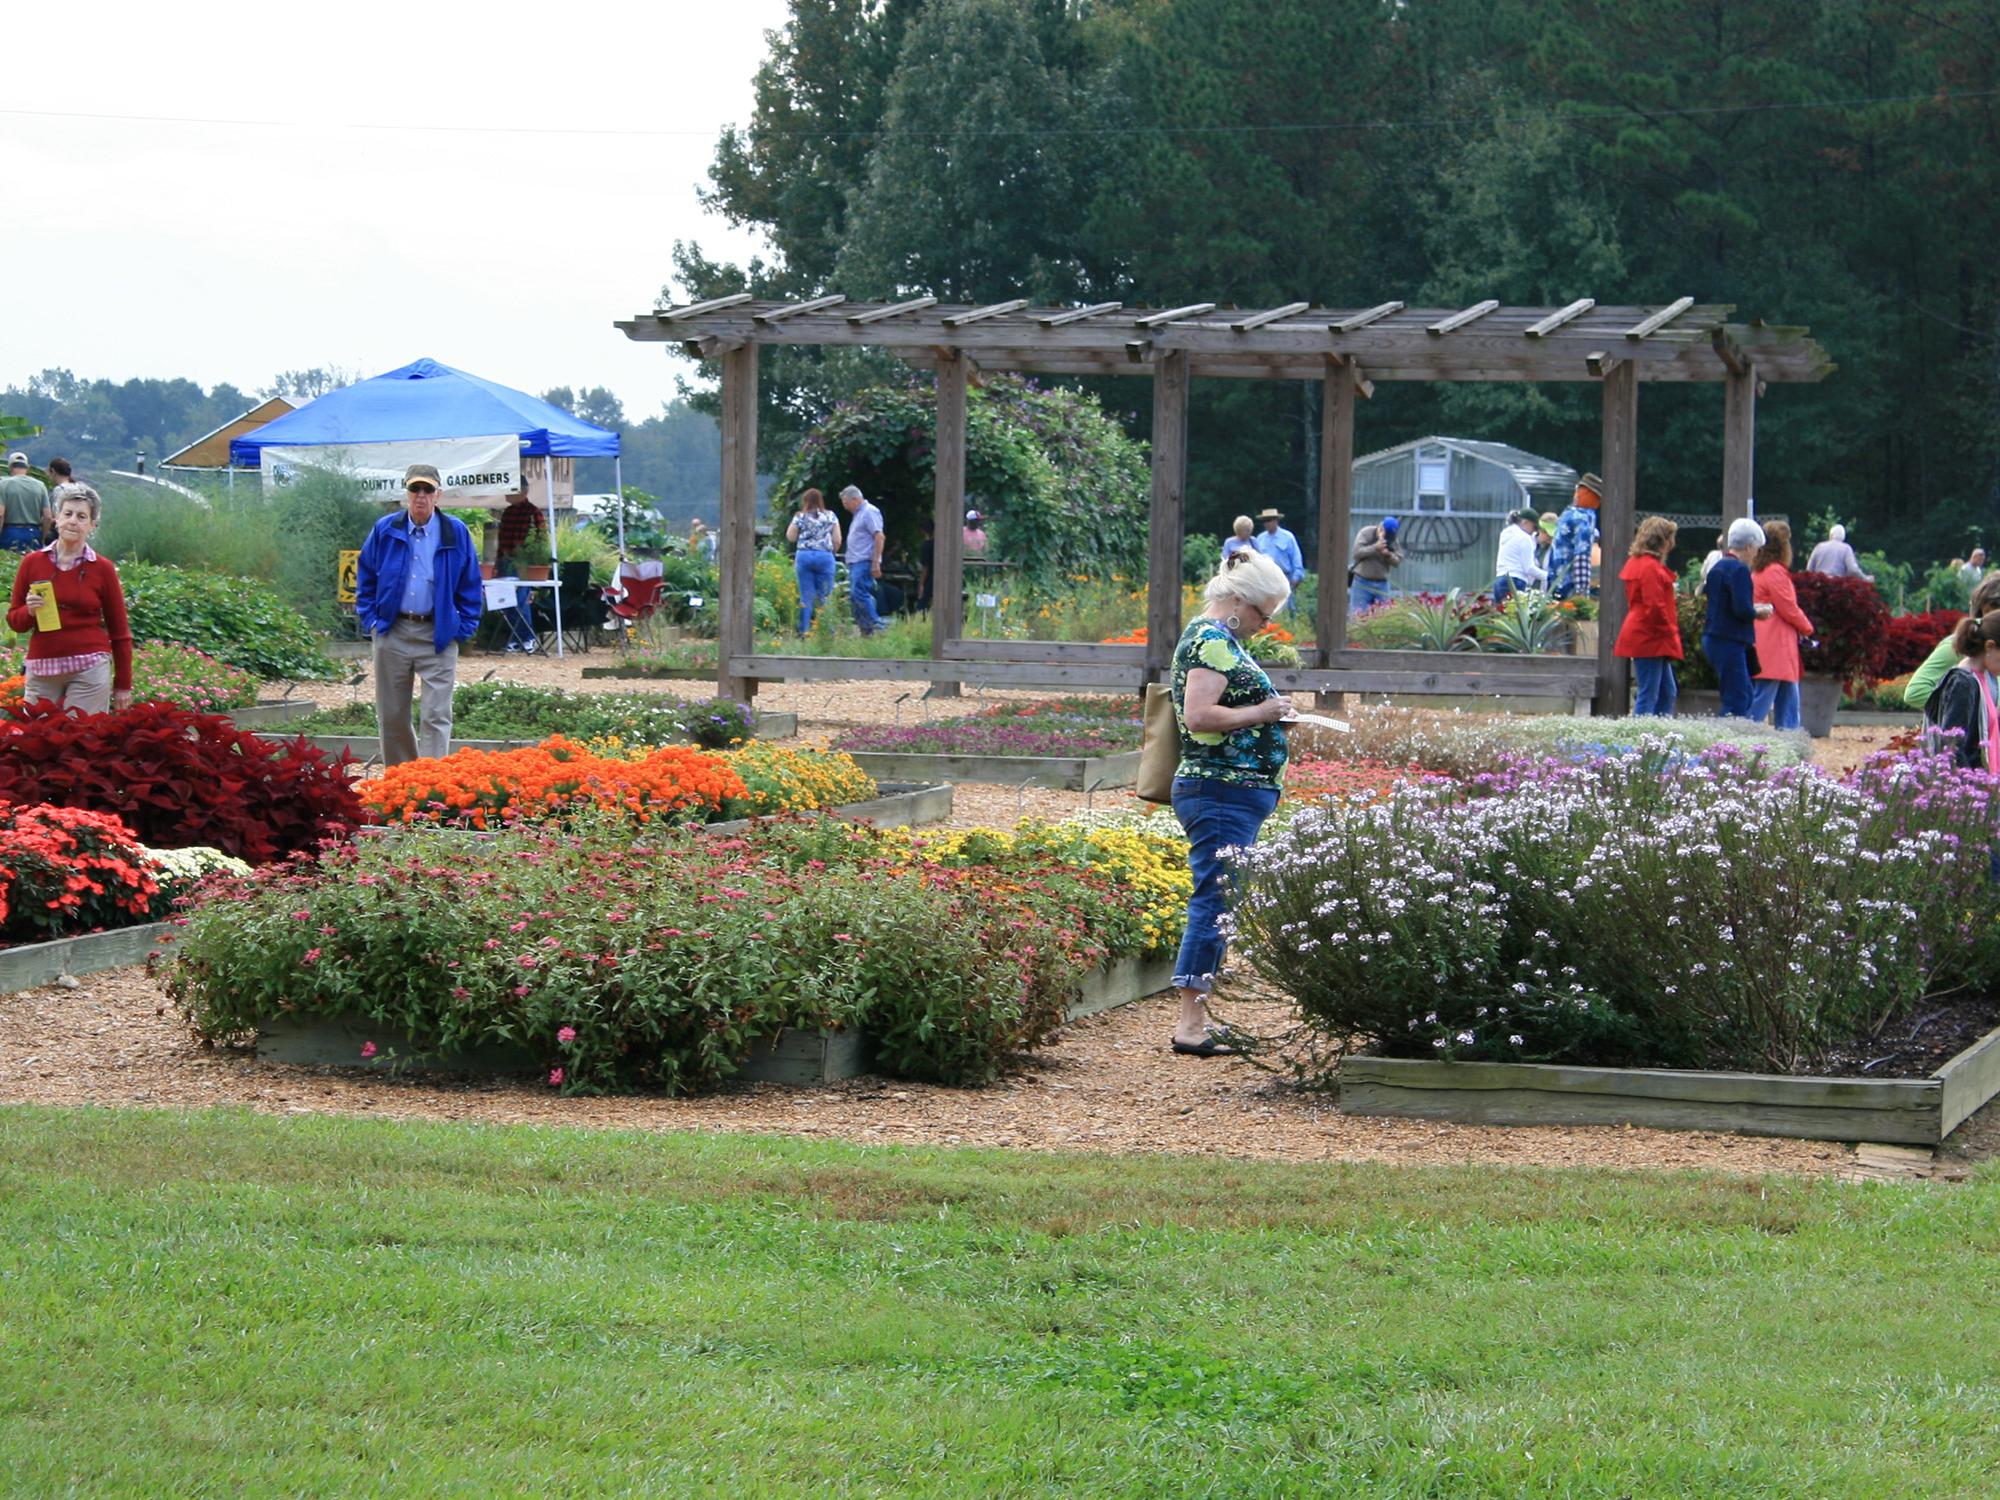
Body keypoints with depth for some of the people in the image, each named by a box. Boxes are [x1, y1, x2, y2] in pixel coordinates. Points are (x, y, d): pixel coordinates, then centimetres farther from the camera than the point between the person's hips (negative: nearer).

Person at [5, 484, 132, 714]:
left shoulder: (102, 568, 1)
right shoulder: (32, 563, 5)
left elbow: (119, 631, 7)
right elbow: (14, 621, 11)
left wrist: (123, 686, 6)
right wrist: (29, 611, -11)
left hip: (89, 669, -2)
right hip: (42, 669, 2)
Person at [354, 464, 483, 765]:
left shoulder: (456, 533, 1)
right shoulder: (385, 530, 4)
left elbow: (470, 585, 6)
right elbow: (365, 577, 13)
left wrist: (464, 627, -1)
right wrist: (370, 618, 4)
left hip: (438, 635, -2)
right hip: (392, 633, 2)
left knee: (436, 716, -8)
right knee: (391, 717, 8)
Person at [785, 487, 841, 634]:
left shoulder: (800, 517, 1)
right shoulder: (830, 516, 4)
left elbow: (790, 537, 6)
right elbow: (837, 540, 2)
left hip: (804, 556, 0)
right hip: (825, 556, 0)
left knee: (806, 597, 4)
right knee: (825, 597, 3)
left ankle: (804, 631, 2)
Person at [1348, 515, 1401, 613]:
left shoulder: (1393, 540, 4)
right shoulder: (1365, 533, -6)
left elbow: (1397, 561, 1)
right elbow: (1357, 553, -16)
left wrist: (1389, 555, -20)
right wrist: (1375, 548, -24)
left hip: (1382, 583, 3)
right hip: (1362, 582, -3)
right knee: (1358, 613, -6)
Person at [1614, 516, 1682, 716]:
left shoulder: (1636, 563, 16)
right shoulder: (1650, 567, -16)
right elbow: (1655, 607, -21)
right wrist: (1671, 633, -11)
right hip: (1650, 639, -10)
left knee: (1668, 693, 13)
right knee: (1648, 696, -8)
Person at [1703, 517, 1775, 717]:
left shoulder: (1717, 568, 14)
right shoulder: (1739, 570, -15)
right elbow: (1742, 610, -22)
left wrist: (1753, 609, 16)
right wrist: (1758, 612, -3)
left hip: (1713, 640, 10)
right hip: (1730, 642, -10)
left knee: (1744, 694, 17)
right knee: (1737, 701, -7)